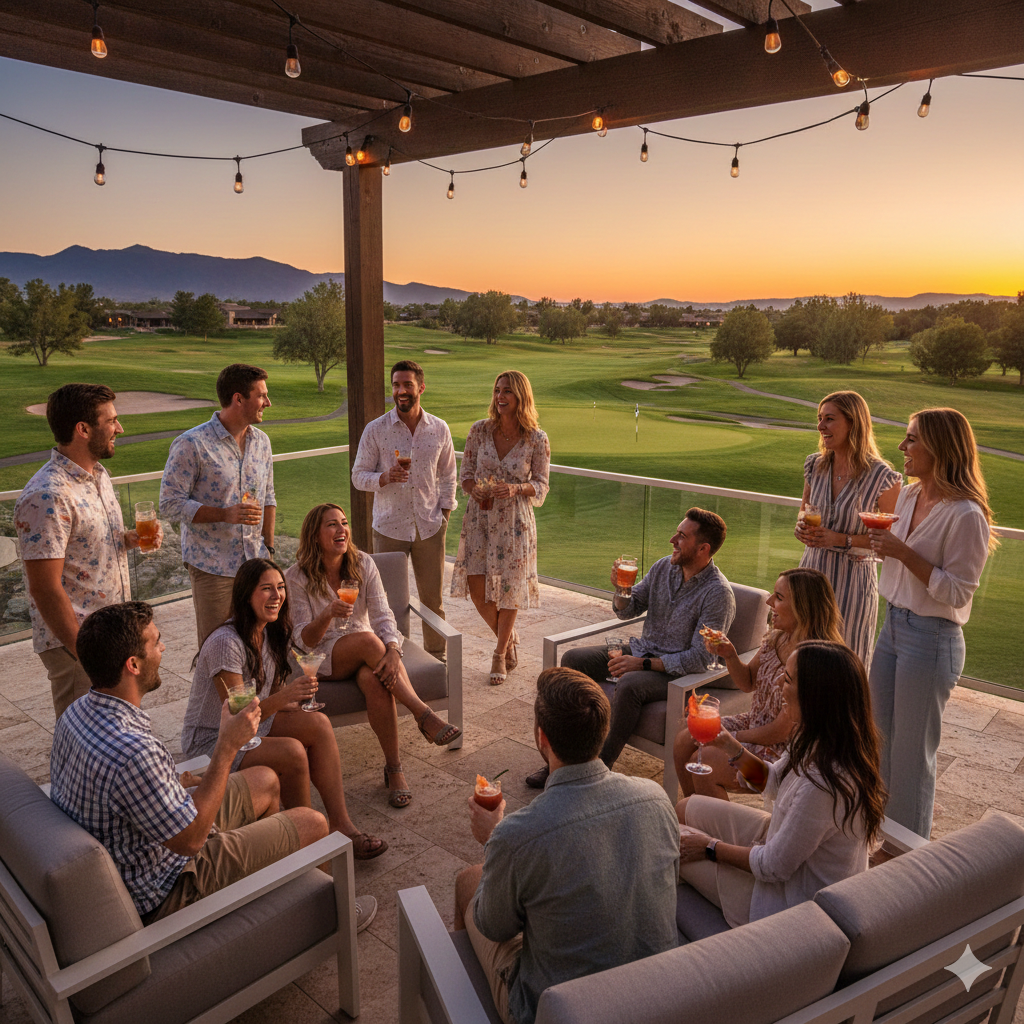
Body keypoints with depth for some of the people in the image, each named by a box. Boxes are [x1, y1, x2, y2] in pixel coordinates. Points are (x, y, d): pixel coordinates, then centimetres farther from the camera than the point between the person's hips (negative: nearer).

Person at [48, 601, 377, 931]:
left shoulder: (77, 712, -8)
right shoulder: (133, 752, -39)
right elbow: (190, 840, -28)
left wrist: (176, 783, 11)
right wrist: (227, 746, -26)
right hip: (161, 894, -9)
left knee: (265, 782, 21)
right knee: (312, 824, 0)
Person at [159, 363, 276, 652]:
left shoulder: (261, 441, 9)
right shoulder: (192, 444, -11)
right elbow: (170, 504, -12)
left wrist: (268, 547, 13)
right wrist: (225, 514, -22)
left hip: (255, 563, 5)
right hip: (213, 566, -5)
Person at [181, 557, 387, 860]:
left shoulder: (271, 633, 1)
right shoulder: (226, 642, -26)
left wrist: (298, 704, -10)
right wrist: (283, 697, -42)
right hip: (211, 741, -8)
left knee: (318, 723, -16)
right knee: (292, 752, -30)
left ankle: (340, 824, -14)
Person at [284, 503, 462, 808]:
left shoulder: (363, 564, -2)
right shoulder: (297, 577, -9)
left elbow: (383, 616, -11)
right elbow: (304, 640, -14)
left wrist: (393, 652, -32)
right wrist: (328, 615, -36)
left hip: (367, 654, 2)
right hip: (324, 658, -2)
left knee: (375, 682, -34)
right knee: (367, 639, -35)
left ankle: (394, 768, -26)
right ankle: (424, 716, -34)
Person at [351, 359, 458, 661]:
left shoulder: (439, 429, 3)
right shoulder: (375, 430, -4)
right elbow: (358, 476, -1)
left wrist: (444, 514, 4)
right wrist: (386, 477, -21)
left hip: (429, 527, 2)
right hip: (389, 527, -1)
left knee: (434, 598, 9)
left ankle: (437, 657, 25)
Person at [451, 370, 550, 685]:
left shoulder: (537, 439, -8)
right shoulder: (480, 430, -2)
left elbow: (541, 485, -2)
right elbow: (466, 474, 5)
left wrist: (516, 489, -22)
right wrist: (475, 488, -17)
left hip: (514, 520, -2)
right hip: (480, 516, 2)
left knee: (508, 586, 4)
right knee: (476, 584, 1)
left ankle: (500, 653, 24)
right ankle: (510, 638, 27)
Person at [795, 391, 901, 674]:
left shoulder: (882, 477, -13)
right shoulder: (815, 465, 3)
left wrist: (842, 540, -19)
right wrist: (801, 527, -5)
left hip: (852, 579, -5)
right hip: (812, 572, 5)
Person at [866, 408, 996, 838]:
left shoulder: (966, 515, -21)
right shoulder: (909, 497, 5)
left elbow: (957, 592, -20)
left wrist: (904, 553, -25)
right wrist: (880, 540, 2)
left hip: (931, 639, -8)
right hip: (893, 625, 8)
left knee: (912, 751, 7)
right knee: (882, 738, 19)